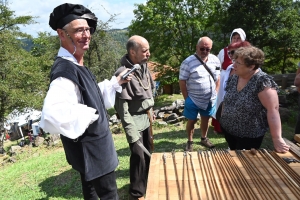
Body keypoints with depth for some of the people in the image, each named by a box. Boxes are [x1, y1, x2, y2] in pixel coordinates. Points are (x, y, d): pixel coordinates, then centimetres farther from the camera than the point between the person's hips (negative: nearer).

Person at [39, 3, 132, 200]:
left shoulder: (77, 66, 5)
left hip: (92, 147, 10)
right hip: (91, 150, -10)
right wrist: (89, 115, -30)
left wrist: (116, 82, 11)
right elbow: (51, 116, -44)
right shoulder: (66, 70, -28)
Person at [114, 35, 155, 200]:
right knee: (139, 156, 1)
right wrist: (132, 133, -22)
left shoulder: (144, 67, 0)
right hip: (134, 120, -8)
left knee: (148, 151, 20)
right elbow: (122, 107, -23)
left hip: (146, 117, 8)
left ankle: (146, 181, 43)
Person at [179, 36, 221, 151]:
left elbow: (217, 78, 10)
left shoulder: (215, 60, -1)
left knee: (205, 120, 19)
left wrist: (216, 94, 5)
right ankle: (190, 142, 28)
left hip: (210, 99, 4)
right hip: (193, 100, -4)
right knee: (192, 121, 9)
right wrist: (187, 99, -12)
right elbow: (182, 82, -13)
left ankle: (204, 138, 40)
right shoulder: (188, 62, -16)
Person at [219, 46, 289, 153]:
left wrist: (277, 138, -27)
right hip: (227, 129, 6)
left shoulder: (262, 81, -21)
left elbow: (273, 110, -25)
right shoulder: (233, 78, -2)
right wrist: (223, 118, 14)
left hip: (250, 135, -6)